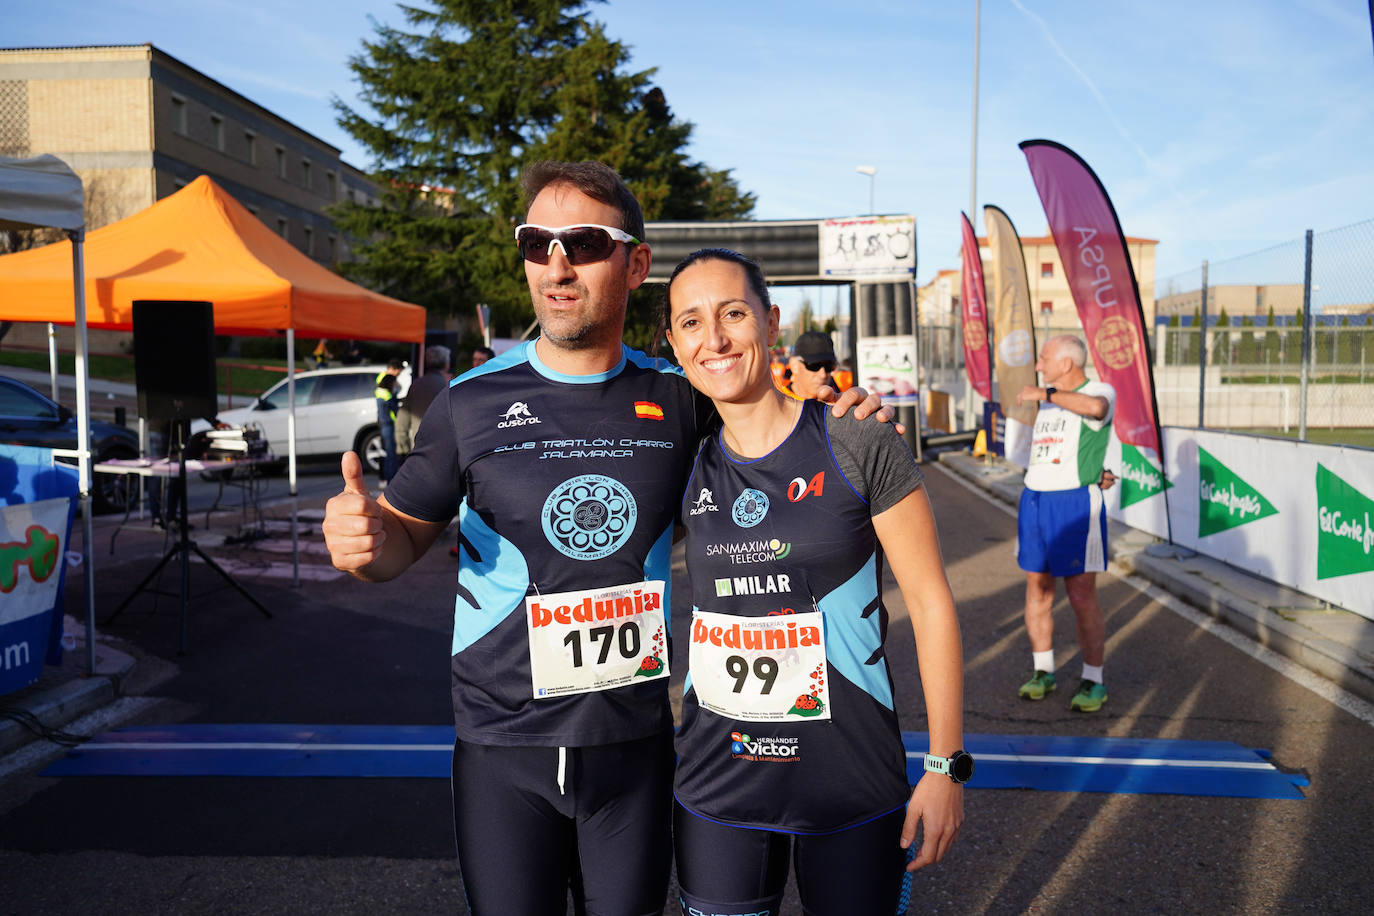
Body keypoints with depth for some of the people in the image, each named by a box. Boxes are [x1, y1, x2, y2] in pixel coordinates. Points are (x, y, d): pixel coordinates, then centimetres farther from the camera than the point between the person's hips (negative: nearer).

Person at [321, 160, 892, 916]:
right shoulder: (472, 401, -7)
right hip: (503, 746, -1)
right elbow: (404, 537, 3)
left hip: (637, 740, 2)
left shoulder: (677, 398, -4)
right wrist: (364, 539, -21)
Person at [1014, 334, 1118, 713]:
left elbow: (1095, 407, -32)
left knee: (1082, 598, -2)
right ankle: (1043, 672, 23)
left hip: (1076, 504, -7)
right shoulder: (1042, 402, 15)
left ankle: (1093, 681, 12)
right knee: (1037, 592, 10)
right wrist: (1089, 474, 9)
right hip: (1034, 500, 7)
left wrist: (1045, 393, -20)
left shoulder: (1101, 391, -5)